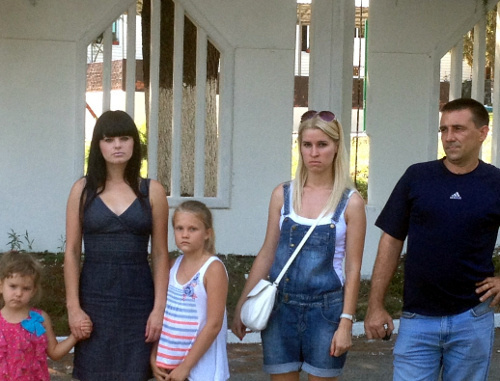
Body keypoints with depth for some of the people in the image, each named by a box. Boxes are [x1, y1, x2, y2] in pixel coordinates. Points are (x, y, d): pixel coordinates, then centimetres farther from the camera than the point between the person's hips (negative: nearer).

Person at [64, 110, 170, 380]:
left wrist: (159, 307, -4)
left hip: (138, 299, 0)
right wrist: (73, 306, -5)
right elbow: (72, 252, 2)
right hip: (94, 297, 0)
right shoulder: (83, 190, 3)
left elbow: (160, 254, 2)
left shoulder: (152, 191, 3)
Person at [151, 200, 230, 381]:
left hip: (201, 366, -6)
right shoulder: (174, 266, 6)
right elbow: (162, 314, 10)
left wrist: (185, 366, -16)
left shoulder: (213, 269, -13)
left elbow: (214, 325, -16)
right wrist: (154, 356, 1)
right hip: (170, 362, 6)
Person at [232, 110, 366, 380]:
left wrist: (346, 323, -9)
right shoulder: (282, 195, 3)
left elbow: (353, 268, -4)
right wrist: (241, 306, 5)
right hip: (280, 307, 2)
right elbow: (267, 254, 7)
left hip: (325, 308, -2)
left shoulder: (350, 202, -4)